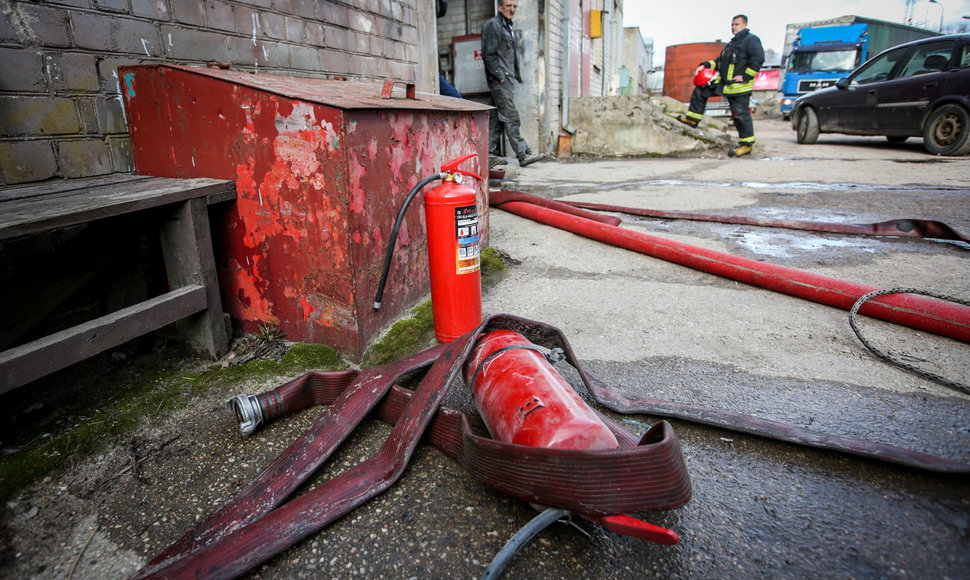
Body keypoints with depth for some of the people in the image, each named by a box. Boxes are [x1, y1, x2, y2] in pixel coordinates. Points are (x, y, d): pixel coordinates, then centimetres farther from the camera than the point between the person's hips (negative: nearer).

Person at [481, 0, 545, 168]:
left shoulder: (508, 27, 23)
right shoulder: (492, 25, -6)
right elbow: (488, 54, -14)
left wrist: (516, 75, 16)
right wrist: (500, 76, -17)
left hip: (506, 79, 9)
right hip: (499, 80, -9)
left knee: (497, 118, 8)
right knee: (511, 118, -10)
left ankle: (491, 154, 11)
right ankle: (523, 155, -11)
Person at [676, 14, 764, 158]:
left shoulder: (751, 40, -7)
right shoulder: (733, 43, 21)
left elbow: (758, 59, -18)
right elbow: (720, 61, 26)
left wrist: (745, 77, -21)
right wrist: (706, 65, 12)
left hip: (740, 86, -9)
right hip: (725, 83, 9)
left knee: (741, 114, -6)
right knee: (700, 89, 10)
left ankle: (746, 144, 4)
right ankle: (693, 118, 17)